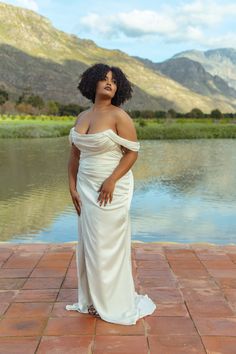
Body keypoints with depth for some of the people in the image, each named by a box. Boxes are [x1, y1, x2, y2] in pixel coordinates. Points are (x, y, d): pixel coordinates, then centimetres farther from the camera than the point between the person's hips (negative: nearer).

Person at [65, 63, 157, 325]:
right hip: (86, 189, 6)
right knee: (89, 242, 11)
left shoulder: (119, 116, -9)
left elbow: (133, 152, -12)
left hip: (112, 189, -6)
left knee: (109, 243, 1)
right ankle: (93, 298, 26)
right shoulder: (82, 117, 9)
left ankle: (113, 302, 17)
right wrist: (72, 187, 4)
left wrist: (111, 180, -20)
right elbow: (75, 155, 11)